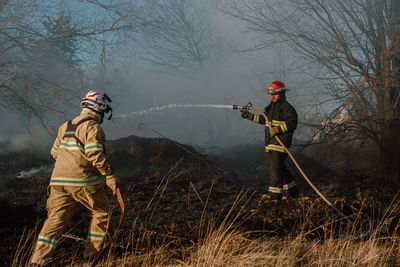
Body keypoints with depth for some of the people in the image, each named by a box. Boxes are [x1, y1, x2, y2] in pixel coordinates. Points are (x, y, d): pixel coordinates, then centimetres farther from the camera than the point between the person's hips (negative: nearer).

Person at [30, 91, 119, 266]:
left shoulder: (65, 126, 15)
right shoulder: (93, 127, -9)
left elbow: (54, 152, 21)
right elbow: (95, 155, -19)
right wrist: (109, 174, -11)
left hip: (59, 182, 6)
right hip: (84, 182, -6)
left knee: (56, 218, 4)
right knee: (100, 212, 16)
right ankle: (92, 252, 19)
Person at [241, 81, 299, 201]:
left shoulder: (286, 107, -8)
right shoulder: (272, 106, 20)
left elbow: (292, 122, -17)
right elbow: (264, 119, 27)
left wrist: (277, 129, -22)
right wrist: (249, 116, 19)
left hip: (281, 140, -9)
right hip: (272, 141, 9)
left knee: (275, 165, -12)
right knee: (280, 166, 13)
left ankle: (274, 192, -11)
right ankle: (291, 189, 24)